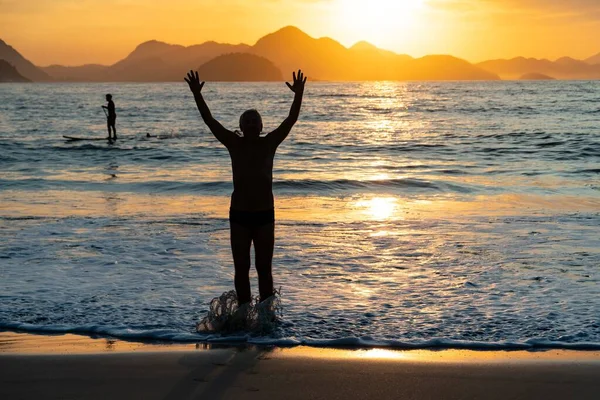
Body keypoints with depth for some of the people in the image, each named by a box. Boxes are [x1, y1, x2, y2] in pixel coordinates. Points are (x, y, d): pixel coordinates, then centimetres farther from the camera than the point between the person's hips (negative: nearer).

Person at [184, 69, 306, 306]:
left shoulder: (269, 144, 0)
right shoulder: (234, 144, -1)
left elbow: (291, 119, -8)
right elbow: (209, 121, -7)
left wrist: (299, 95, -21)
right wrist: (197, 95, -16)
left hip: (265, 215, 0)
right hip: (239, 215, 0)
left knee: (264, 268, 6)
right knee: (241, 268, 5)